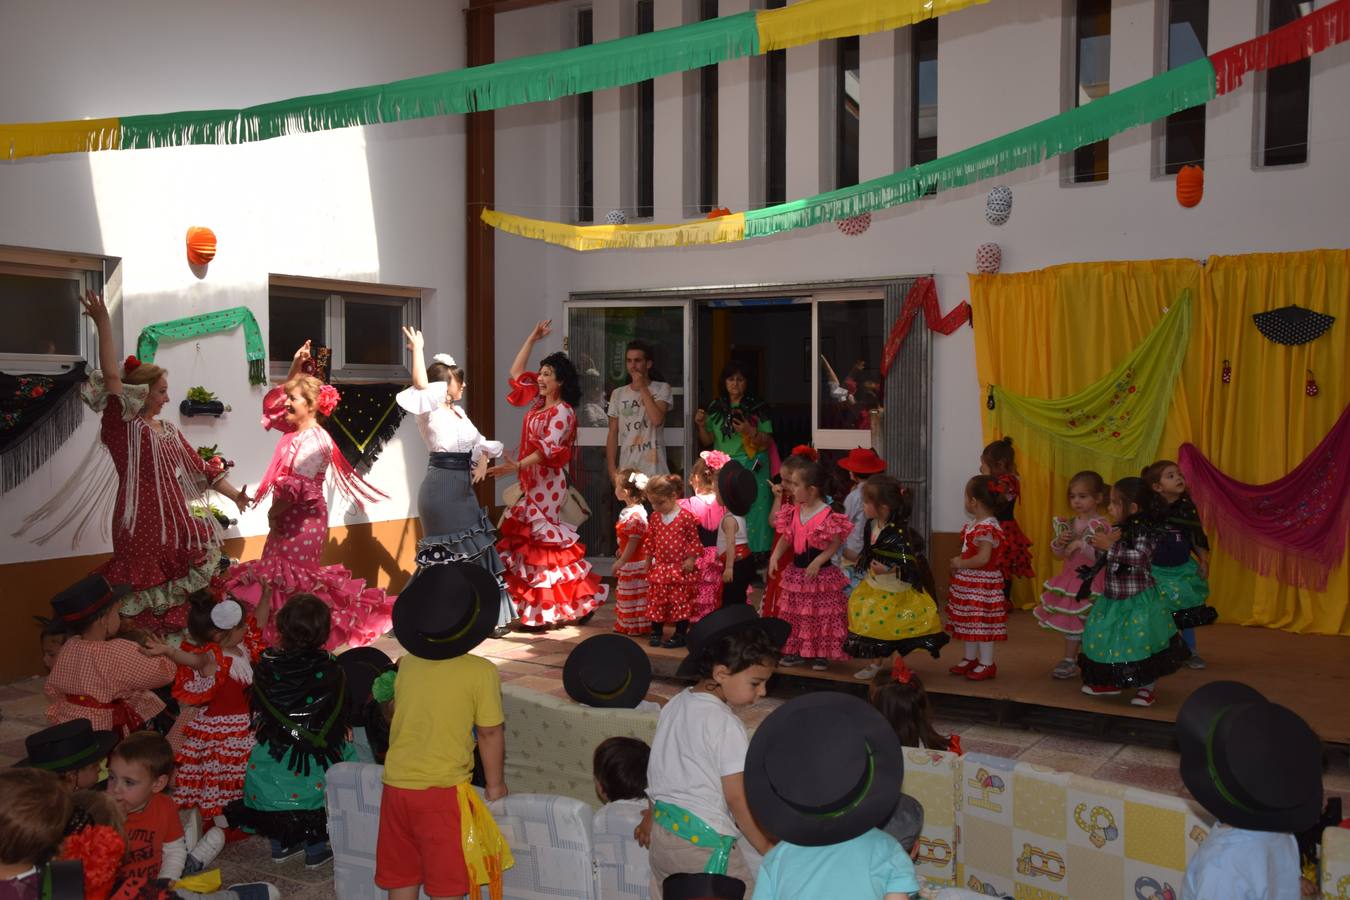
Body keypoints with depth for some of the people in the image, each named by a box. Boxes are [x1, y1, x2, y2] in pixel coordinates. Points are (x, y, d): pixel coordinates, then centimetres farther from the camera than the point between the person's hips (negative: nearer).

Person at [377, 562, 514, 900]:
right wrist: (495, 783, 7)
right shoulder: (480, 671, -12)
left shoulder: (407, 663, 2)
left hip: (396, 784, 5)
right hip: (442, 791, -4)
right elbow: (490, 733, -7)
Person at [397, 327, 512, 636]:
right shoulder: (430, 412, -9)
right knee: (450, 553, -3)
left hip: (463, 488, 8)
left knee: (475, 551, 12)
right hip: (441, 487, -8)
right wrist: (417, 349, -20)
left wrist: (482, 461, -1)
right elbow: (421, 386, -28)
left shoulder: (458, 411, 16)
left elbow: (479, 441, 20)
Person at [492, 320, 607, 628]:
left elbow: (548, 449, -24)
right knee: (526, 539, 7)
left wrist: (516, 466, -36)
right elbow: (516, 374, 22)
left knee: (541, 539, -8)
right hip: (531, 482, 9)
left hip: (547, 482, -9)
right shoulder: (539, 401, 11)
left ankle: (545, 610, -2)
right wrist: (532, 339, 17)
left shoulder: (562, 412, -13)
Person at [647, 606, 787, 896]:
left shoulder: (674, 705, 5)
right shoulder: (725, 725, -18)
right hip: (704, 844, -9)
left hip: (660, 834, 9)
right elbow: (737, 798, -16)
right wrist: (769, 849, -8)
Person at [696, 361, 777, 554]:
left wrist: (750, 432, -20)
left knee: (752, 515, -8)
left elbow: (766, 442, -3)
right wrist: (702, 425, -2)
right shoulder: (715, 408, 12)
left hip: (751, 469, -3)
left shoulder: (758, 408, 0)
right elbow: (708, 441, 15)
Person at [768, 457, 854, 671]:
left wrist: (818, 561, -21)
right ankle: (796, 651, 24)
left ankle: (822, 654, 14)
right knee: (795, 614, 12)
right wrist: (775, 556, -4)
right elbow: (786, 538, 10)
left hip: (821, 573, -6)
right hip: (796, 571, 6)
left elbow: (835, 543, -14)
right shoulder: (794, 513, 2)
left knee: (822, 615, 3)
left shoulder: (829, 515, -16)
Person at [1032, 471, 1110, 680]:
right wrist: (1059, 542, -9)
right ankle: (1069, 660, 25)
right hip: (1071, 579, 7)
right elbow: (1059, 553, 11)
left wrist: (1081, 545, -30)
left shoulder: (1101, 525, -13)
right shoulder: (1070, 523, 8)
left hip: (1091, 581, -7)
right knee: (1070, 622, 13)